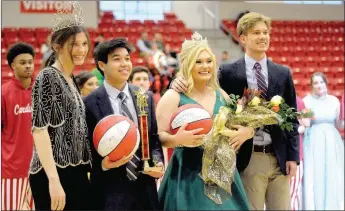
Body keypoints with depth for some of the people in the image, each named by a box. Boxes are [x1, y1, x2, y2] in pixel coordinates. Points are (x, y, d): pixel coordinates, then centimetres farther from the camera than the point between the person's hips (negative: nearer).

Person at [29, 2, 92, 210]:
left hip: (76, 172, 8)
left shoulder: (72, 79, 15)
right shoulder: (47, 77, -9)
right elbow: (39, 129, -17)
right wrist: (54, 180, -23)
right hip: (54, 174, -8)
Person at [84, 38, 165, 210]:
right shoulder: (90, 103, -7)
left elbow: (154, 137, 11)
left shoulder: (146, 97, 8)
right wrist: (102, 164, -20)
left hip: (145, 187, 5)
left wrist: (157, 161, -5)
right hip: (110, 191, -4)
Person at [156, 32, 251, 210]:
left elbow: (247, 128, 18)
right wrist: (178, 139, -30)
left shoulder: (221, 95, 10)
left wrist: (241, 133, -4)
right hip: (188, 175, -5)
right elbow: (158, 137, -11)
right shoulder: (173, 97, -5)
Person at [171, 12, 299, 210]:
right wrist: (182, 83, -19)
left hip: (279, 158, 3)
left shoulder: (283, 73, 7)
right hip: (248, 158, -3)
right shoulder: (229, 72, -1)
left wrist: (293, 156, 2)